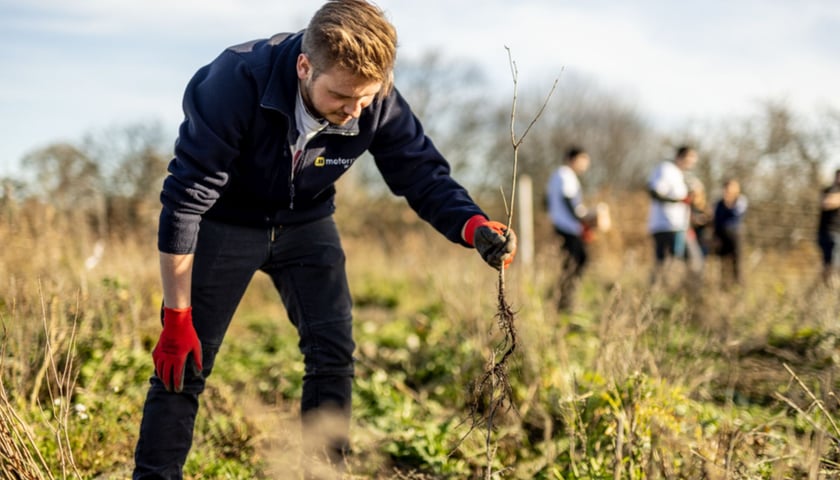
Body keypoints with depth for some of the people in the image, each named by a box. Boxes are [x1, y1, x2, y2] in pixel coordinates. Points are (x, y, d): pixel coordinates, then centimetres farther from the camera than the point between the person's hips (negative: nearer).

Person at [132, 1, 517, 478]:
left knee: (333, 354, -6)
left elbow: (425, 174, -14)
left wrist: (474, 226, -38)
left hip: (306, 222, 3)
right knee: (185, 361, -6)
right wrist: (176, 317, -25)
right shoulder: (235, 82, -35)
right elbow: (184, 199, -29)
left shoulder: (377, 102, -25)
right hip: (225, 221, -3)